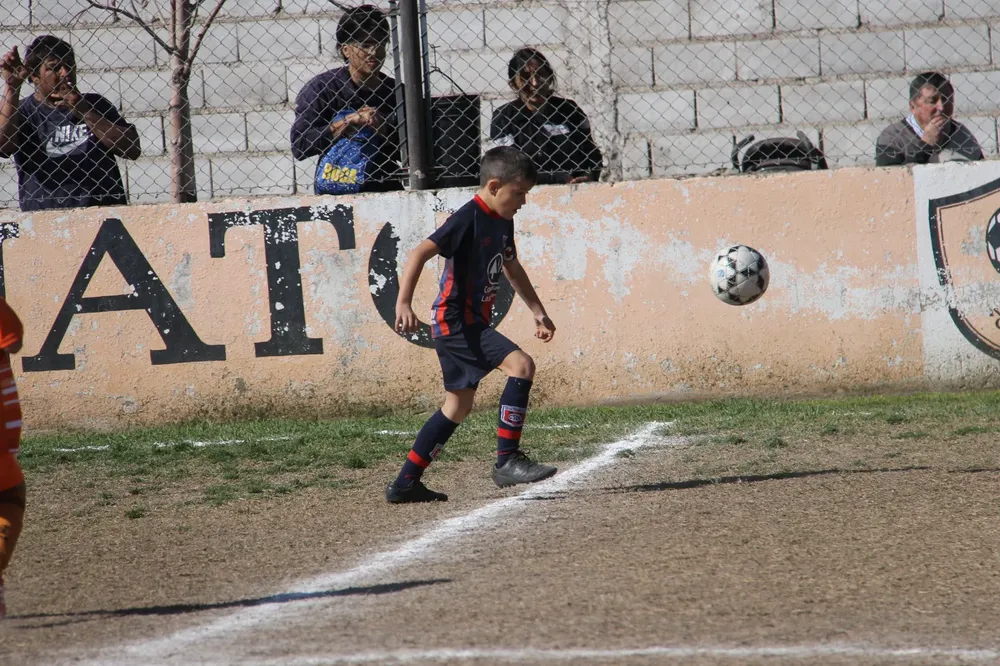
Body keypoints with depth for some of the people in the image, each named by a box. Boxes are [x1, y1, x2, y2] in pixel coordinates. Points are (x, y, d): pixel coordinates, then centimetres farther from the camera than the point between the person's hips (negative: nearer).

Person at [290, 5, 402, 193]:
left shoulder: (394, 91, 8)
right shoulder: (321, 87, -1)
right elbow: (299, 146, -11)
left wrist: (383, 129, -9)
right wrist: (348, 121, -12)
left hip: (386, 188, 3)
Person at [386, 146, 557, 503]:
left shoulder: (502, 222, 11)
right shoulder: (469, 218, -17)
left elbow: (512, 269, 28)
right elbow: (420, 253, -23)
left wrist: (538, 312, 27)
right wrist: (403, 303, -33)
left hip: (472, 323, 10)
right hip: (456, 322, -10)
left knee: (459, 405, 15)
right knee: (521, 364, -21)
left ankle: (406, 484, 20)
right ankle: (507, 460, -18)